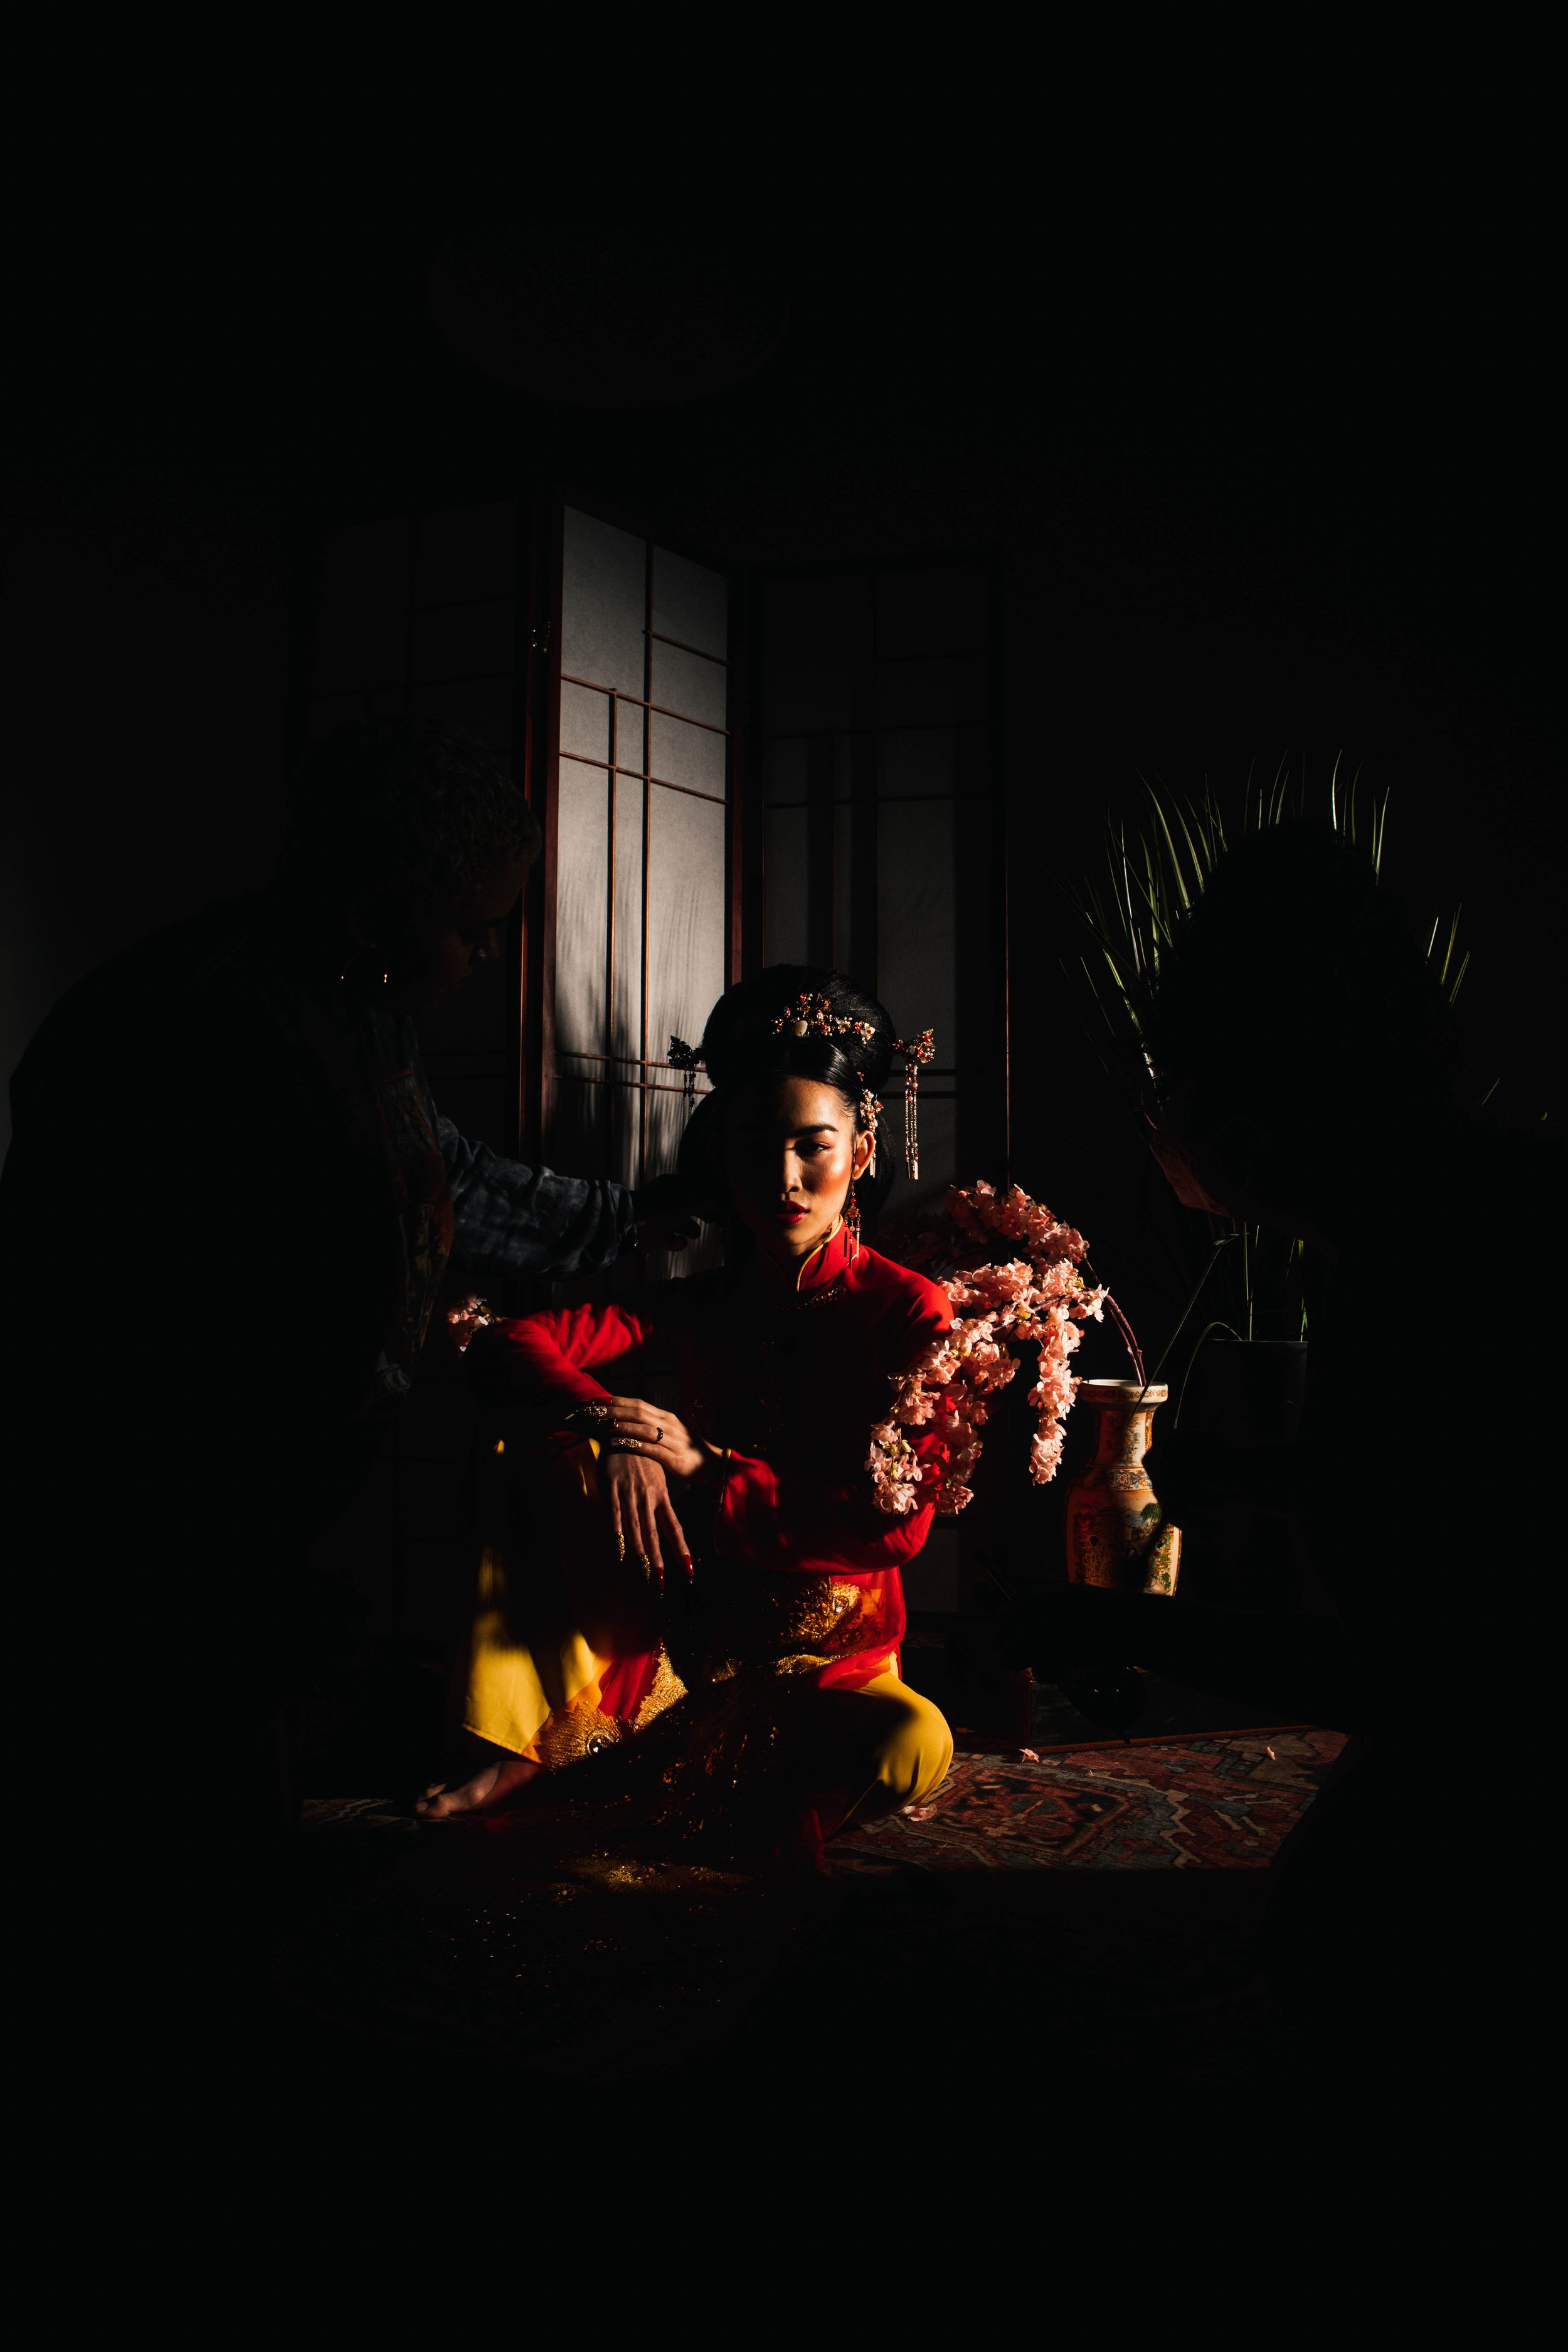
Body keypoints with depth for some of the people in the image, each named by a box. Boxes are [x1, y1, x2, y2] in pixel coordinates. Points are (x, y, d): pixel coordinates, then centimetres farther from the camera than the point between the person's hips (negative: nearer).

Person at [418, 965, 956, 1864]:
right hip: (675, 1645, 3)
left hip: (828, 1668, -3)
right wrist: (612, 1425, -25)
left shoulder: (910, 1311, -8)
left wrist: (710, 1474, -20)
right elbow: (509, 1343, -5)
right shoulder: (701, 1308, 4)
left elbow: (900, 1522, -17)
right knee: (553, 1435, -12)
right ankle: (523, 1744, -10)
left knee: (914, 1744, -37)